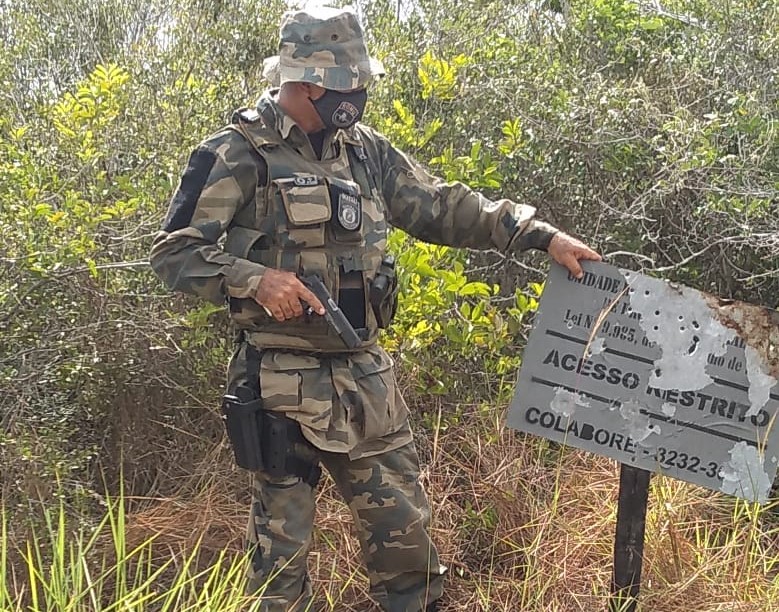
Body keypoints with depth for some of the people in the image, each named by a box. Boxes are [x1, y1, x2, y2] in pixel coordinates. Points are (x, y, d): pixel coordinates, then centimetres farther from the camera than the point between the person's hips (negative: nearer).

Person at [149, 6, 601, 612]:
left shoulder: (365, 149, 9)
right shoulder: (238, 154, -9)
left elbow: (443, 207, 12)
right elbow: (174, 251, -8)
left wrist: (541, 234, 5)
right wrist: (254, 278, -23)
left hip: (367, 376, 6)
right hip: (285, 382, -5)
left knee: (405, 526, 14)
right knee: (283, 541, 8)